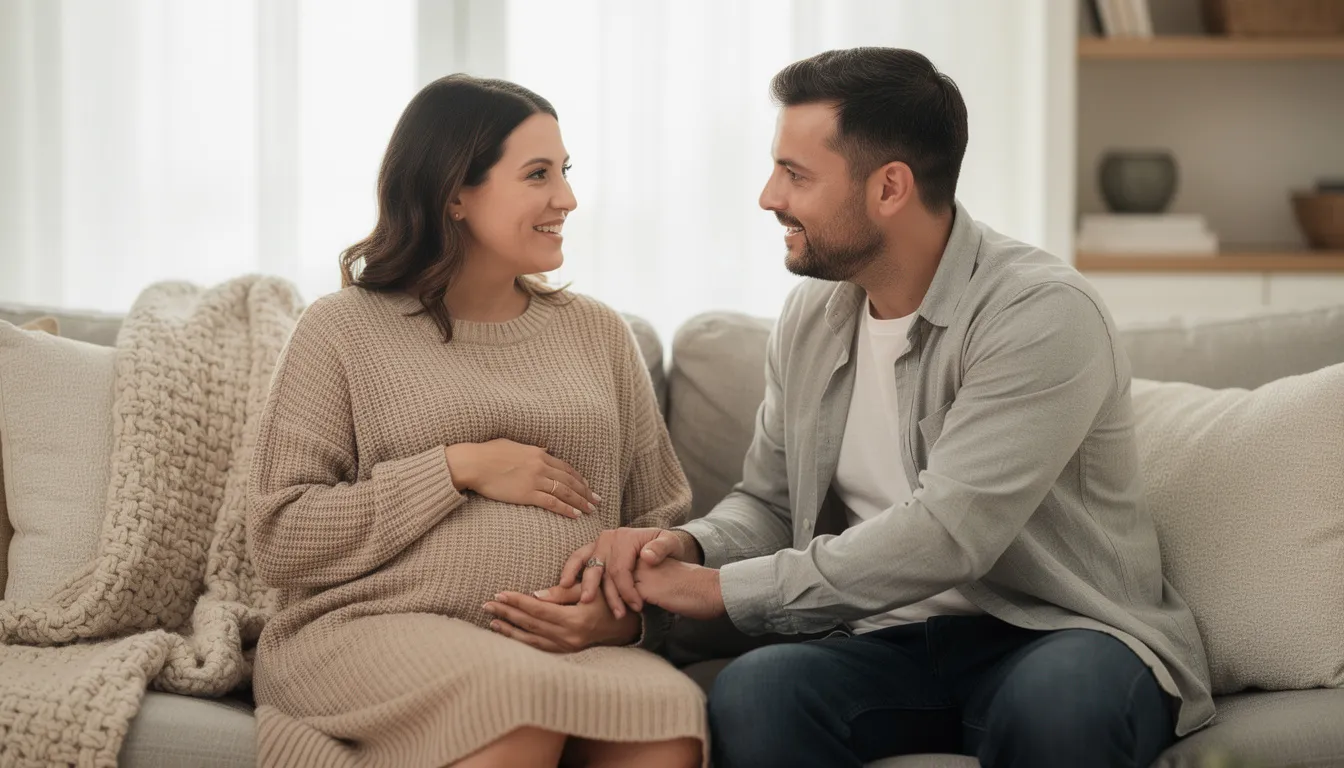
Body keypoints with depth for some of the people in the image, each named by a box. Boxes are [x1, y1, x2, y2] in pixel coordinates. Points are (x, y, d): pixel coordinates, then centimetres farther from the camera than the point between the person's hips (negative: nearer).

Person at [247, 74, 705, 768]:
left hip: (573, 642, 3)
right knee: (522, 712, -37)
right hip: (374, 631, -2)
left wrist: (621, 616, -8)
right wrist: (459, 470, -7)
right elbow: (279, 541, -2)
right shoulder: (343, 329, 6)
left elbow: (660, 527, 15)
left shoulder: (598, 334, 19)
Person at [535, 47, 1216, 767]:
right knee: (750, 693, -28)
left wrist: (721, 588, -19)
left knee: (1060, 703, -40)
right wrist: (688, 546, -7)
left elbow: (942, 536, -23)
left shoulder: (1042, 314, -15)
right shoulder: (810, 317, 9)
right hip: (898, 640, 5)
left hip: (1061, 634, -4)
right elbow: (767, 502, 18)